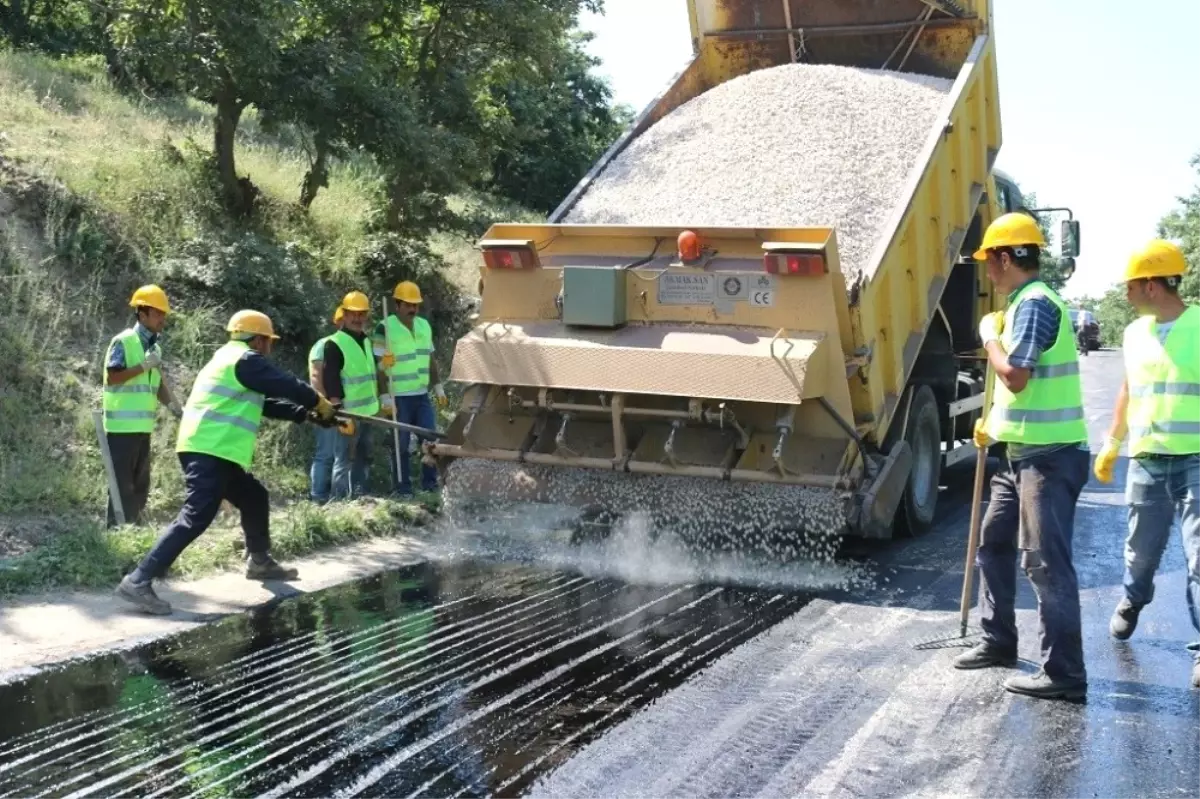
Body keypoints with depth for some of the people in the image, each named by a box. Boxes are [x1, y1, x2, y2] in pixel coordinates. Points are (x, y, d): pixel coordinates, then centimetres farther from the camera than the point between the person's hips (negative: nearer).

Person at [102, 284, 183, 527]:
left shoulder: (155, 347, 14)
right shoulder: (123, 341, -10)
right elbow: (112, 377, -18)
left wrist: (173, 405, 1)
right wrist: (144, 366, -21)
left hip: (143, 425, 8)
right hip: (122, 425, -8)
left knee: (140, 483, 13)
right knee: (122, 483, -5)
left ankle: (133, 528, 22)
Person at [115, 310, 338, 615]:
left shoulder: (231, 359, 24)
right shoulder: (245, 359, -8)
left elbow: (267, 402, 27)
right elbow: (287, 386, -6)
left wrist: (306, 414, 23)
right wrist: (320, 403, 10)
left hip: (212, 451, 11)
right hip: (209, 451, -11)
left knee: (254, 498, 23)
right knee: (196, 517, -17)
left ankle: (259, 562, 38)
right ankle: (139, 581, -21)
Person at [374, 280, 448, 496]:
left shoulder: (424, 326, 10)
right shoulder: (385, 328, -10)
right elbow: (380, 365, -11)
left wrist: (439, 389, 13)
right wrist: (385, 397, -15)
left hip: (422, 395, 6)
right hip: (399, 397, -6)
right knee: (401, 444, 1)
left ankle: (430, 483, 13)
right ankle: (402, 487, 9)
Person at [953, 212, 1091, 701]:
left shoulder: (1034, 304, -17)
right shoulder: (1025, 302, 15)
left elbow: (1015, 376, -26)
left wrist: (989, 336, -11)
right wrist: (994, 422, 20)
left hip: (1050, 456, -11)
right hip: (1025, 452, 11)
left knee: (1046, 561, -8)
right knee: (994, 542, 19)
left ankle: (1064, 673, -3)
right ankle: (998, 641, 30)